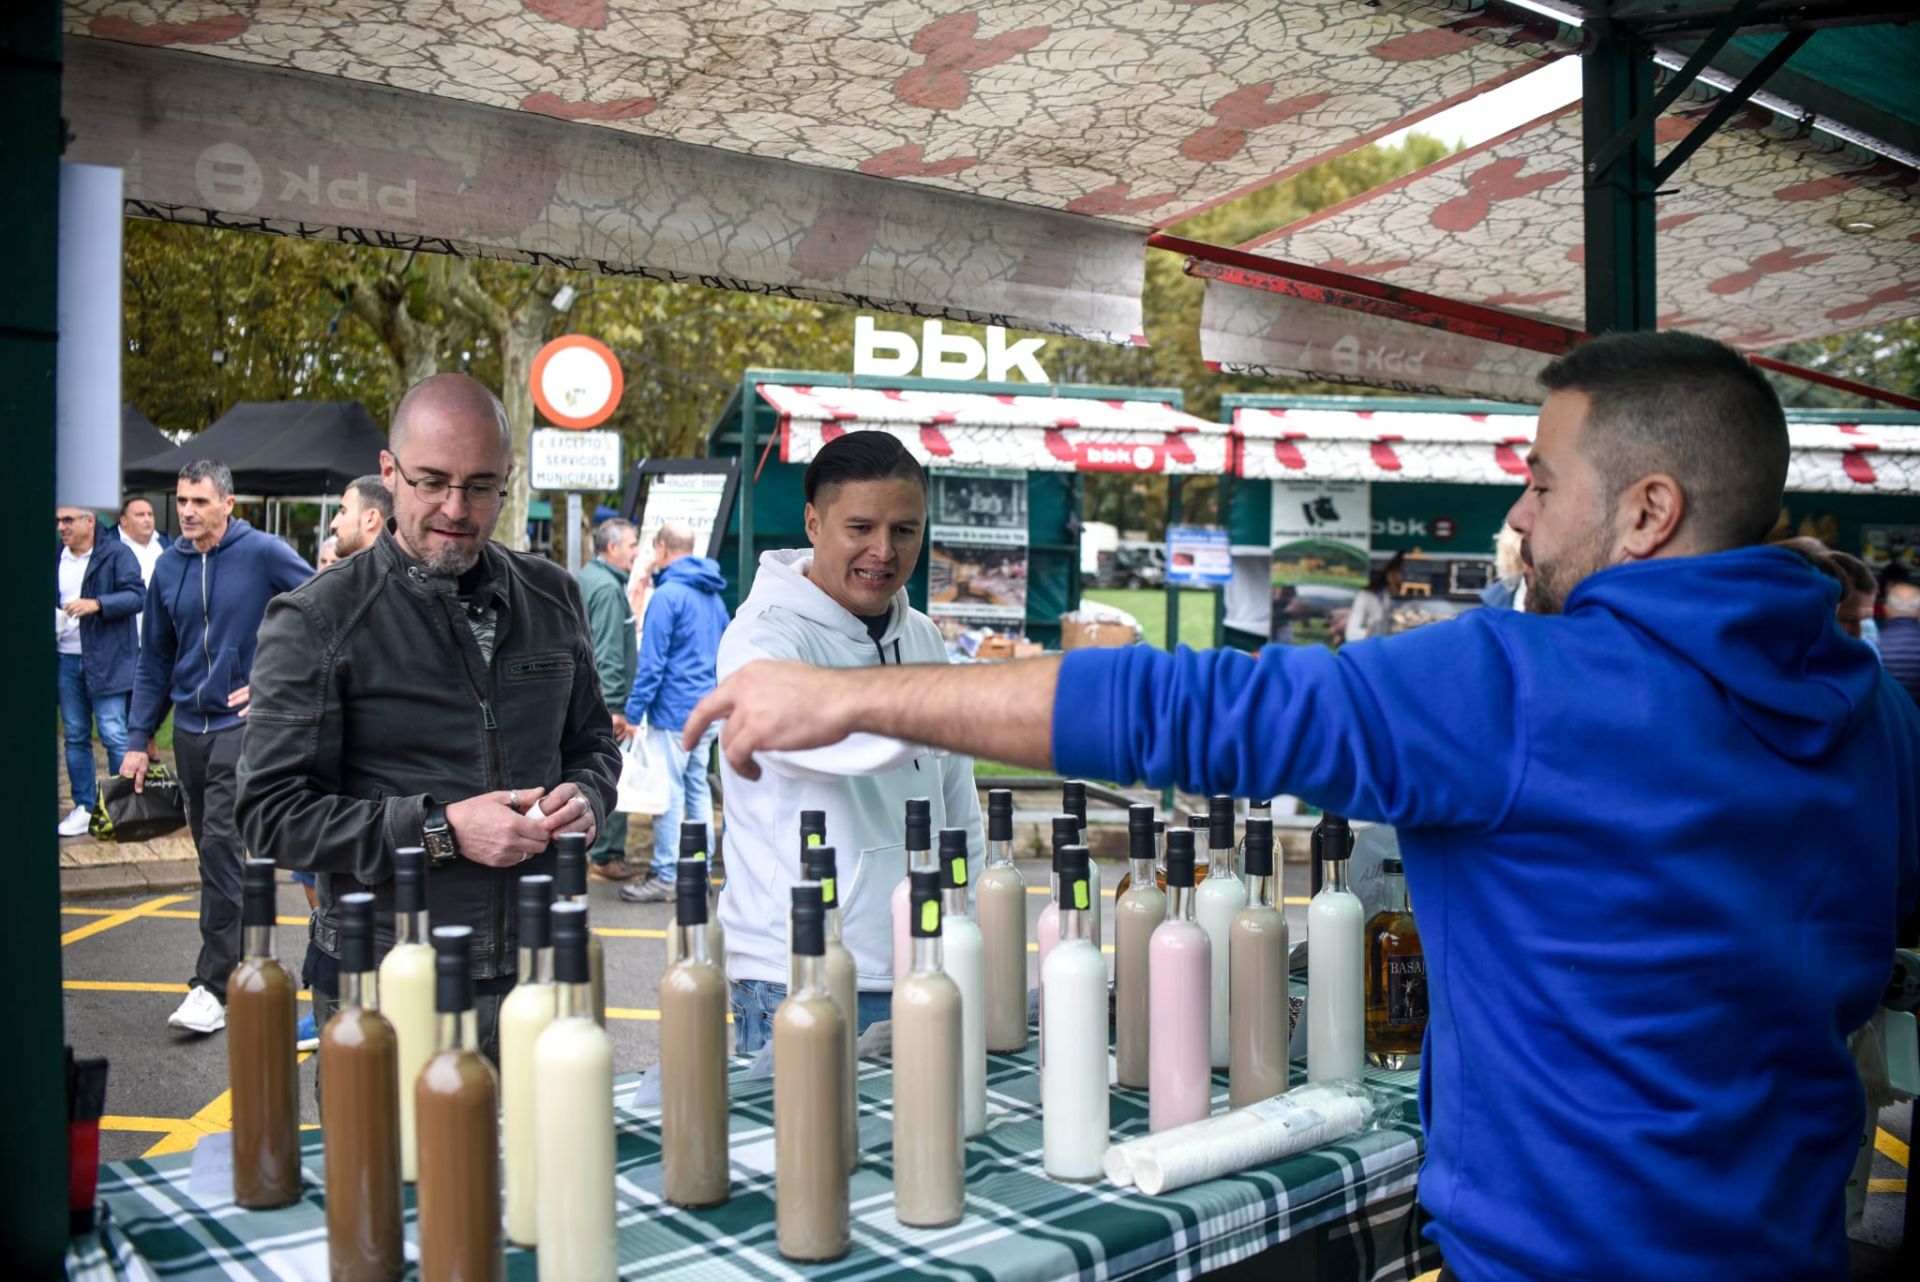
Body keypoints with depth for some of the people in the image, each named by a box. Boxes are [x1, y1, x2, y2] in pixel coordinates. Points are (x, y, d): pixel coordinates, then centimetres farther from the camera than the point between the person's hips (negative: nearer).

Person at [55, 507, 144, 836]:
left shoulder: (117, 553, -4)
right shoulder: (55, 559, 13)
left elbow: (137, 595, -13)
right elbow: (50, 602, 24)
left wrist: (96, 604, -25)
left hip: (106, 660, -5)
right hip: (65, 659, 6)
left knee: (114, 735, -6)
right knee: (75, 736, 10)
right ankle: (84, 807, 17)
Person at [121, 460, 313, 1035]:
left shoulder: (263, 553, -9)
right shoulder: (169, 567, 7)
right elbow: (155, 660, 12)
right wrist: (138, 739, 8)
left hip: (243, 724, -6)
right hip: (190, 727, 6)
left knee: (222, 846, -12)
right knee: (211, 847, 13)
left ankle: (214, 984, -7)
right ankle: (241, 952, 28)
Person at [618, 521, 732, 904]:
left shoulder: (667, 595, -12)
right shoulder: (713, 595, 12)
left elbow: (651, 661, -15)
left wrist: (634, 711, -10)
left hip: (674, 711, -8)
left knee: (669, 793, -3)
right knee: (698, 787, 13)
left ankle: (665, 877, 1)